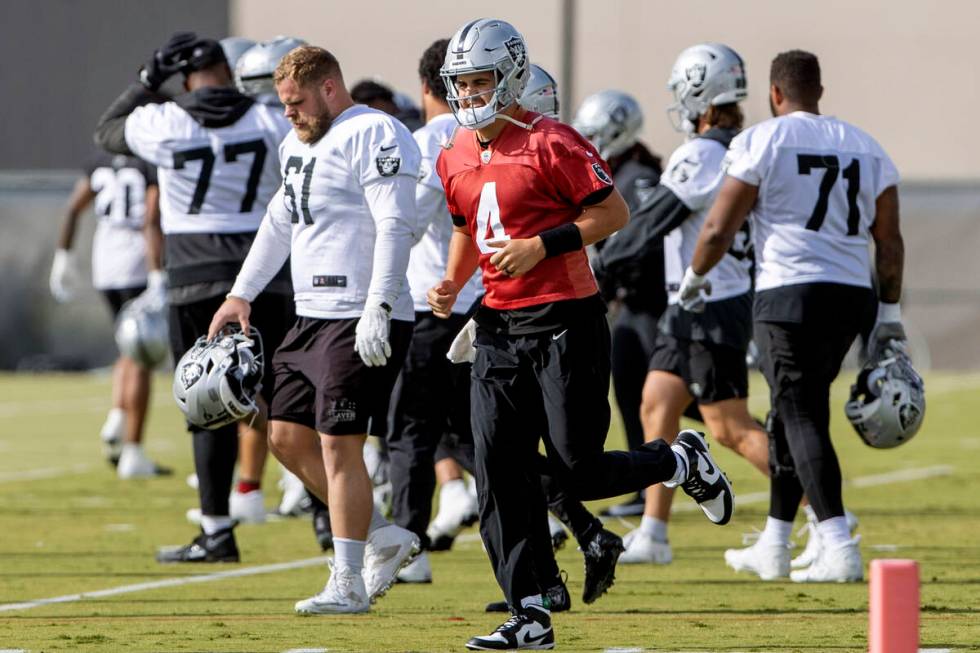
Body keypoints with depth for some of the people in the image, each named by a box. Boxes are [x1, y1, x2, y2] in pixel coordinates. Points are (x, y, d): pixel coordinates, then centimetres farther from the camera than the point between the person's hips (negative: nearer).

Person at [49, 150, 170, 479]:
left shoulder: (102, 159, 9)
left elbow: (73, 208, 11)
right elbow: (152, 219, -19)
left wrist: (63, 257, 19)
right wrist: (157, 275, -20)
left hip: (104, 266, 6)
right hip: (139, 266, -6)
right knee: (141, 361, -1)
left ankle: (116, 418, 1)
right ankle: (133, 454, -1)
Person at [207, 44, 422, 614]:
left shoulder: (374, 136, -13)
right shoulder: (300, 144, 18)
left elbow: (396, 227, -21)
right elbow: (280, 223, 28)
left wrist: (377, 309, -27)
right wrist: (242, 294, 26)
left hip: (361, 321, -10)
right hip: (313, 317, 10)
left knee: (339, 445, -8)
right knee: (289, 436, 11)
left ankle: (348, 584, -2)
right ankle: (384, 537, 20)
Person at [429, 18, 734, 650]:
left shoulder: (551, 143, -13)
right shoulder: (457, 159, 10)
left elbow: (614, 212, -12)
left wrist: (542, 245, -20)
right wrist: (452, 282, 6)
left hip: (565, 319, -7)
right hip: (500, 325, 7)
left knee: (579, 469, -7)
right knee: (502, 475, -1)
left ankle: (684, 462, 22)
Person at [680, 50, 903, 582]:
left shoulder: (762, 143, -4)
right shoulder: (865, 148, 13)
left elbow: (719, 229, -4)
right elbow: (890, 242, 13)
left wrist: (694, 278, 14)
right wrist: (890, 313, 20)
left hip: (792, 297, -6)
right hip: (852, 295, 6)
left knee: (802, 420, -7)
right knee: (790, 415, 17)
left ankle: (840, 549, -20)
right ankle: (773, 547, 23)